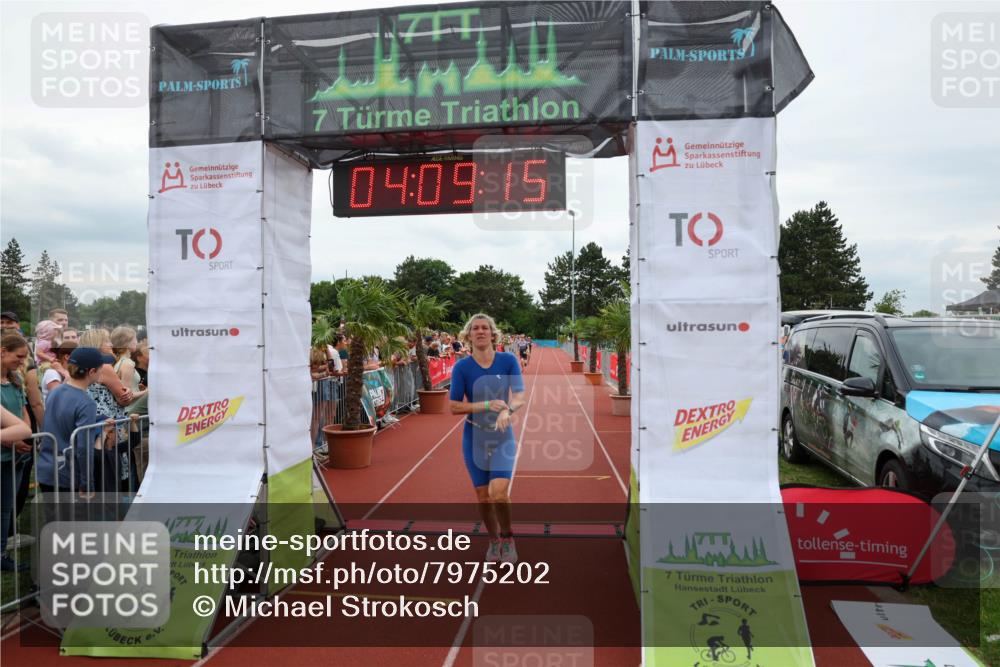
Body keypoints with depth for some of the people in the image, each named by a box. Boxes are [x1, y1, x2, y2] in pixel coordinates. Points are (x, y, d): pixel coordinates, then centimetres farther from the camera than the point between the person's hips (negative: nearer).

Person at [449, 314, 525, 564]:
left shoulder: (508, 361, -5)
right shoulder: (462, 367, -6)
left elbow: (520, 396, -10)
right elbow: (455, 407, -8)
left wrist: (507, 410, -31)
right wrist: (487, 405, -21)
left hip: (502, 437, -1)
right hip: (474, 438, 1)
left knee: (498, 492, -16)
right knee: (483, 496, 7)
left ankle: (507, 537, 10)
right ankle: (493, 540, 32)